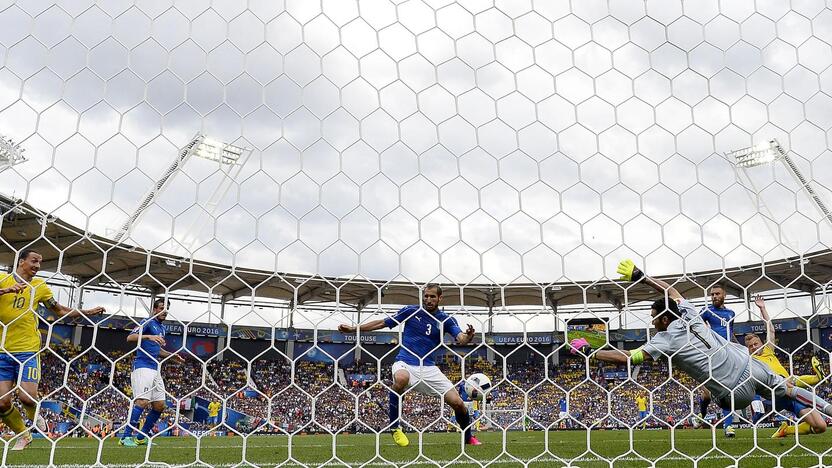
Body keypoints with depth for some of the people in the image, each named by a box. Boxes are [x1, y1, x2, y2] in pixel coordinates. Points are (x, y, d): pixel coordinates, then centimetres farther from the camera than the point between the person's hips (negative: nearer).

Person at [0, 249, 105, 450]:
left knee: (27, 397, -13)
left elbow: (61, 310, 18)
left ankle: (35, 416, 22)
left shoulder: (40, 286, 9)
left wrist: (89, 312, 11)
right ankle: (23, 434, 19)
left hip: (28, 350, 0)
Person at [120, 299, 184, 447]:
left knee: (160, 405, 5)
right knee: (142, 401, -19)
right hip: (143, 367, -9)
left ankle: (141, 437, 15)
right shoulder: (148, 322, -3)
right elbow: (130, 337, -18)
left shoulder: (162, 328, 22)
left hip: (155, 369, 9)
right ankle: (126, 437, -14)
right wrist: (149, 336, -31)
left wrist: (172, 355, 21)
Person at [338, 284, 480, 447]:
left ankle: (469, 438, 22)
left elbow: (461, 339, -13)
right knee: (401, 378, -40)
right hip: (405, 363, -2)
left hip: (429, 368, 2)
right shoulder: (411, 311, 2)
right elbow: (383, 323, 9)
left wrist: (468, 337, -37)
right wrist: (353, 329, 8)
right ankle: (394, 426, -18)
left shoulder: (446, 320, 3)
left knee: (457, 402, -9)